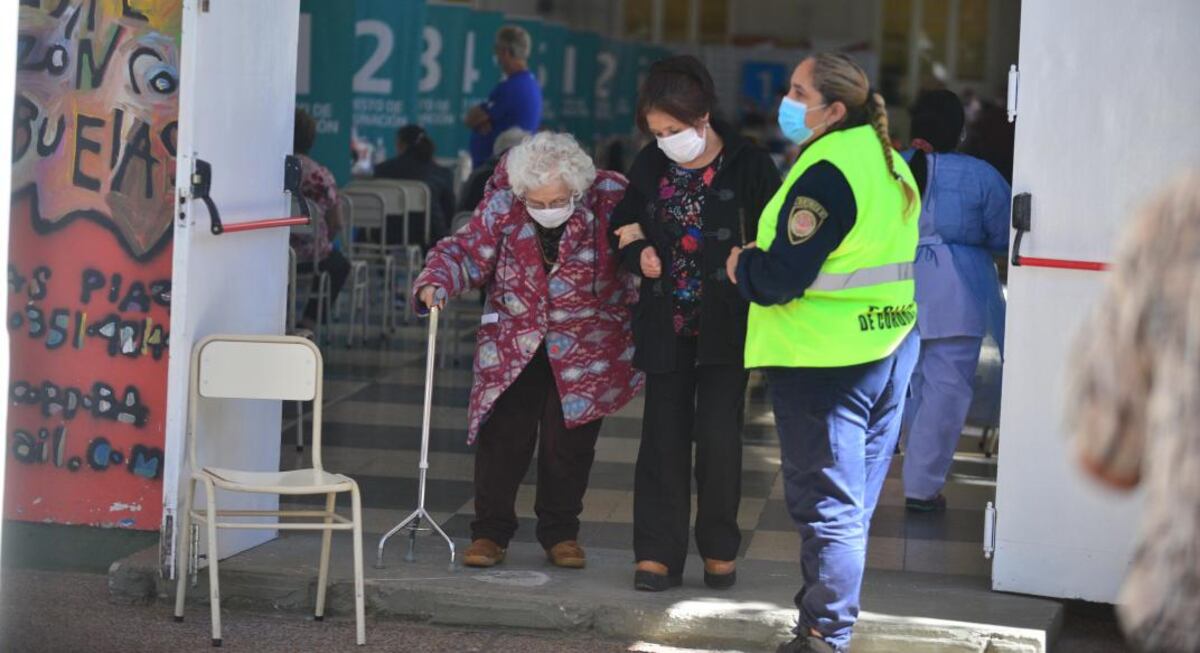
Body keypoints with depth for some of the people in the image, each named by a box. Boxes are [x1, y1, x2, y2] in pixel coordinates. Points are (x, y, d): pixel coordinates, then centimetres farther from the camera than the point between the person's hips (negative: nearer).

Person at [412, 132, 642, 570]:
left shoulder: (609, 200, -14)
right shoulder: (502, 204, -11)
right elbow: (466, 251, -7)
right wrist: (436, 283, -25)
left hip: (584, 346, -1)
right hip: (512, 341, 1)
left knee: (569, 442, 3)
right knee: (503, 436, -2)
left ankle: (560, 533, 19)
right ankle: (490, 532, 9)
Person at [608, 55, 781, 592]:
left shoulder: (747, 165, -9)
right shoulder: (650, 165, 2)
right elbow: (624, 228, 15)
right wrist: (637, 254, -5)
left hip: (726, 325, -3)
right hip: (667, 322, 3)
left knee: (718, 437, -2)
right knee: (664, 436, 5)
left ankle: (719, 549, 14)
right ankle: (659, 552, 11)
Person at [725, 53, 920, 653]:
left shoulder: (825, 172, -19)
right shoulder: (887, 161, 11)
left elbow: (780, 277, -23)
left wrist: (740, 264, -2)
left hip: (824, 363, -9)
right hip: (889, 352, 9)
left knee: (827, 507, -3)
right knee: (852, 506, 16)